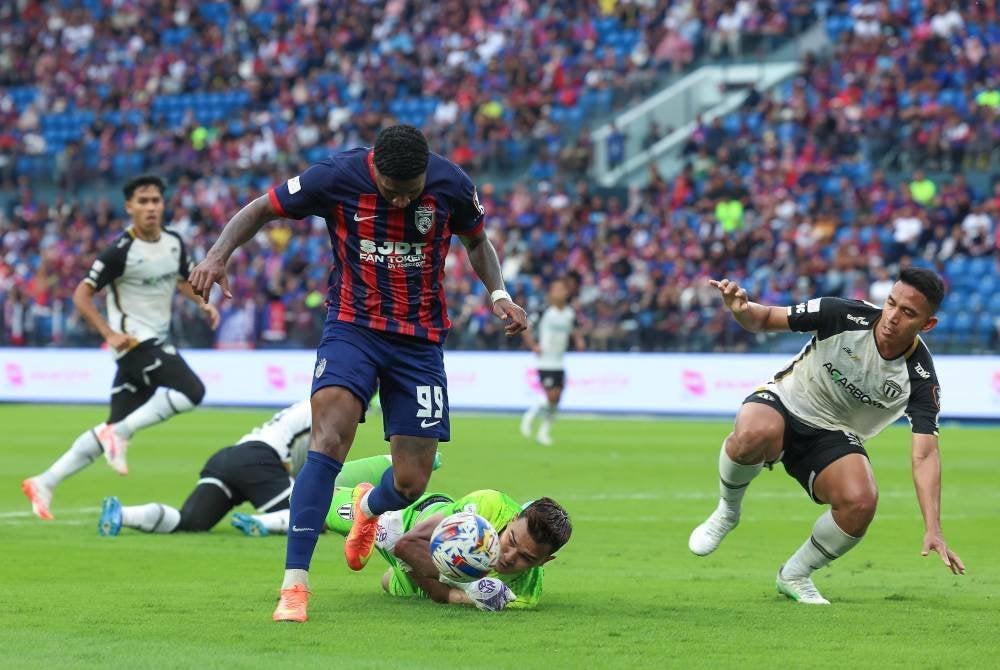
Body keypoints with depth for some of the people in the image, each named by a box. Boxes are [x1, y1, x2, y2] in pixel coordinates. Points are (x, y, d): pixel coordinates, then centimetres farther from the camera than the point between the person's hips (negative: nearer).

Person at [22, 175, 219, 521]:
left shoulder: (174, 243, 7)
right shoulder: (121, 251, -15)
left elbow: (182, 279, 27)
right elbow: (81, 294, -13)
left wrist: (202, 303, 7)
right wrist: (109, 333, -23)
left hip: (158, 343, 8)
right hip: (135, 341, -8)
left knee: (116, 428, 8)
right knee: (190, 391, -26)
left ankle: (44, 483, 13)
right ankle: (119, 434, -15)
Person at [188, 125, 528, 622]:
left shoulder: (451, 184, -9)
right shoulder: (337, 177, -15)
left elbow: (477, 241, 12)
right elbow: (259, 211, -2)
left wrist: (498, 293, -4)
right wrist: (218, 255, -18)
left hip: (420, 339, 2)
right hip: (352, 327, -2)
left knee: (412, 482, 1)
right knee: (327, 443, -26)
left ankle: (369, 507, 41)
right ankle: (294, 585, -24)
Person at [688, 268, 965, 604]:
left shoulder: (921, 379, -17)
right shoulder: (843, 315, -19)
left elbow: (925, 454, -20)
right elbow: (765, 319, -8)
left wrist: (932, 529, -31)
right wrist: (741, 309, -33)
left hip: (834, 437, 2)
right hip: (784, 403, -2)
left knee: (861, 501, -29)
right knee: (755, 434, -39)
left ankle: (794, 575, 0)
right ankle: (727, 511, -5)